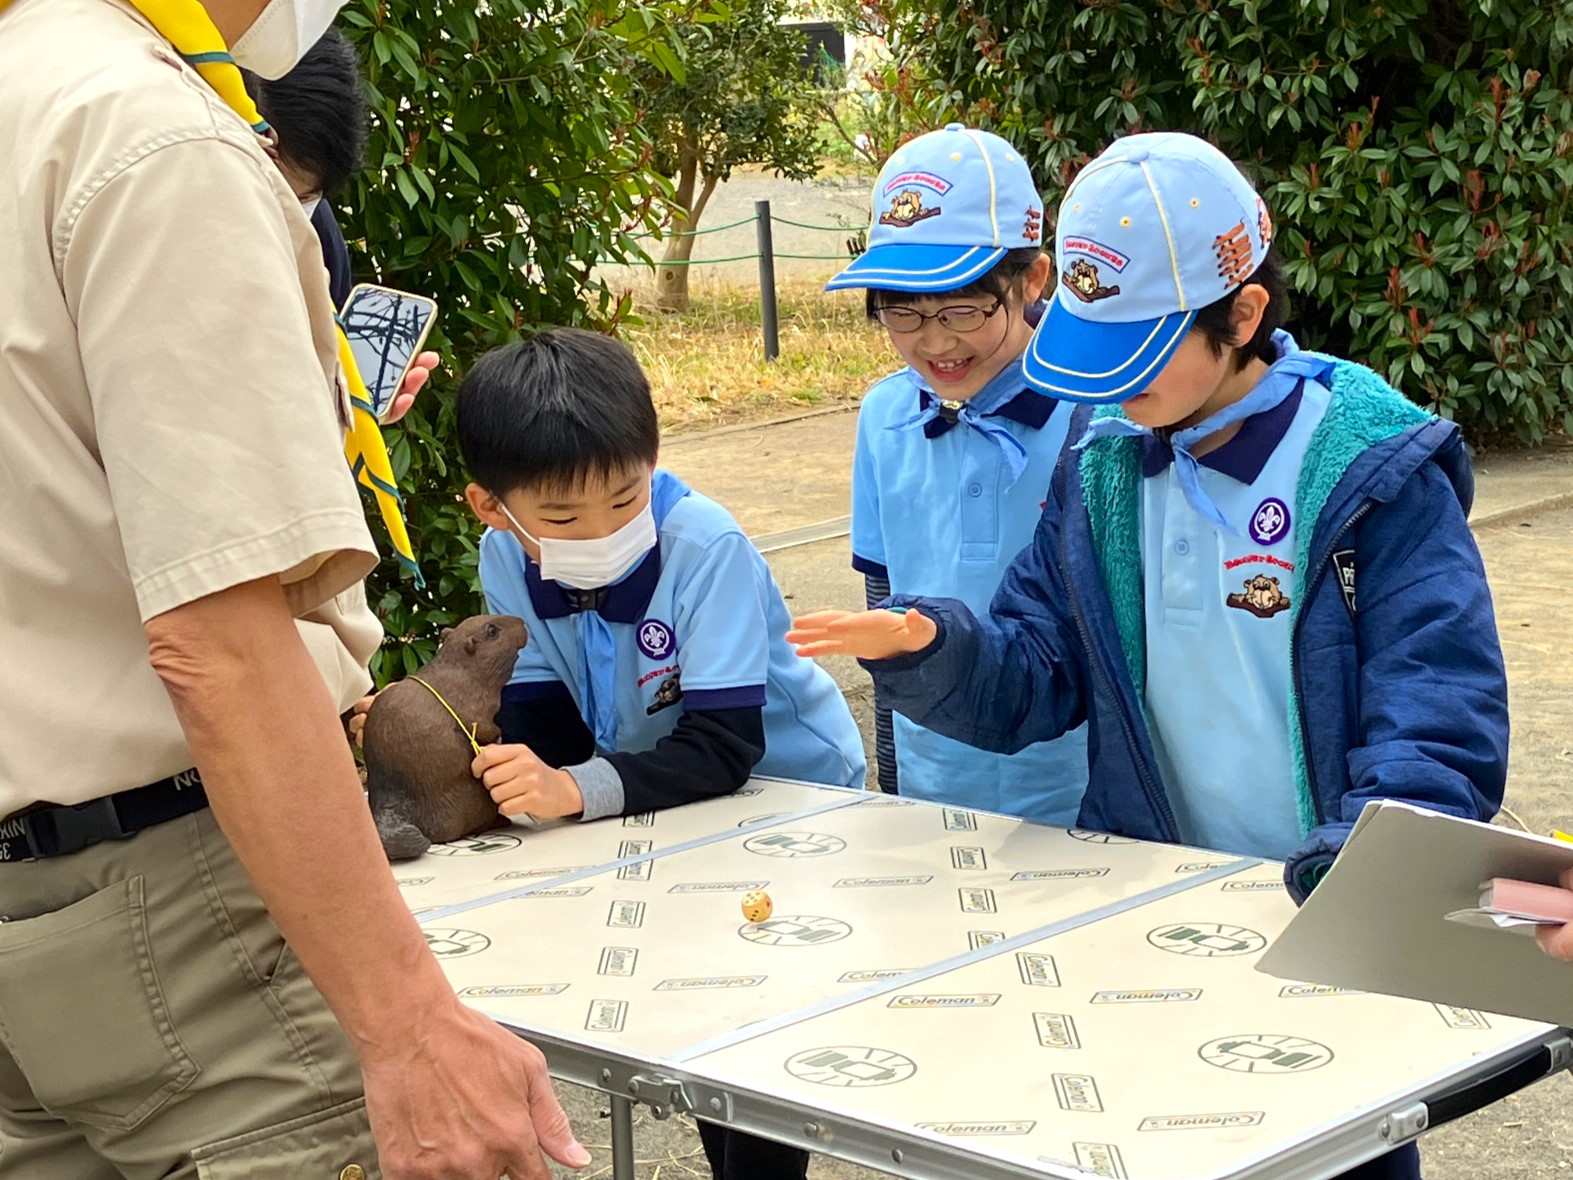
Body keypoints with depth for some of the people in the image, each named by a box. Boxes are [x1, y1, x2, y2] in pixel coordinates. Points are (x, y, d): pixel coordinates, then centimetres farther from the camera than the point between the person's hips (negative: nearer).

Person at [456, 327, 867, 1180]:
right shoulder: (506, 559, -15)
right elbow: (546, 724, -15)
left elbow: (723, 747, -36)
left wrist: (577, 790, -48)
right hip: (665, 800, 5)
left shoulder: (705, 547, -32)